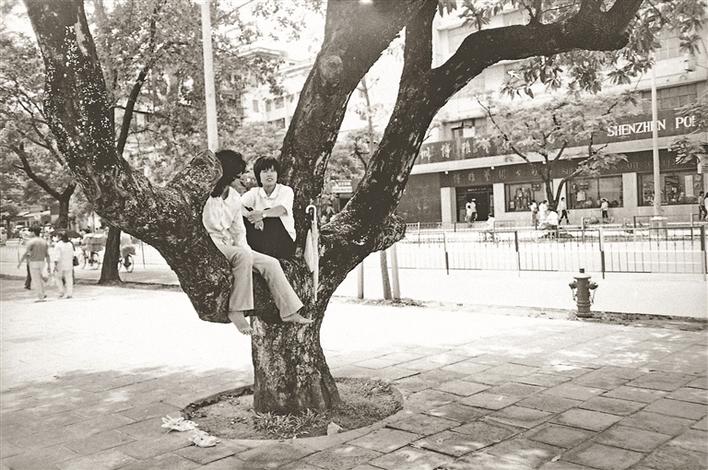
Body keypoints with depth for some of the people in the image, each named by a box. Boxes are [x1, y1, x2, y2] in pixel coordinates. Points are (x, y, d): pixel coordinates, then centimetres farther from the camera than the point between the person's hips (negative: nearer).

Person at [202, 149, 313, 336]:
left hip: (230, 247, 7)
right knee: (243, 256, -35)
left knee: (271, 263, -9)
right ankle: (236, 311, -30)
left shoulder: (234, 197, 13)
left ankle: (289, 311, -8)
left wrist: (242, 247, -3)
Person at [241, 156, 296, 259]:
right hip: (260, 240, 2)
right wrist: (251, 216, -37)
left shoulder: (286, 190, -2)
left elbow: (282, 209, -25)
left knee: (270, 217, -30)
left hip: (284, 241, -2)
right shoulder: (254, 192, 5)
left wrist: (262, 214, -45)